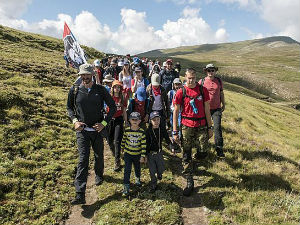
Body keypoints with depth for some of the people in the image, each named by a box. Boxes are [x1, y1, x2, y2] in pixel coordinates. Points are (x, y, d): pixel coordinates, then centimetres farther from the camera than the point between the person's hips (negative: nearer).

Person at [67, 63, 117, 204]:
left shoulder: (100, 90, -4)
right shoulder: (75, 90, -1)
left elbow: (113, 107, 1)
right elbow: (69, 107, 12)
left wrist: (104, 123, -8)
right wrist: (75, 121, -7)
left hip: (97, 129, 1)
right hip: (82, 130, 0)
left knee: (99, 156, 16)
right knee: (83, 159, -6)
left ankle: (99, 175, 48)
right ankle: (80, 195, -4)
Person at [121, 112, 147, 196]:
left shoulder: (142, 132, -13)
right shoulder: (127, 130, -9)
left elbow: (143, 145, -11)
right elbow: (123, 140, 8)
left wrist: (143, 156, -12)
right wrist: (122, 148, 19)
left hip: (137, 154, 0)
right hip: (128, 153, 0)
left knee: (137, 169, 19)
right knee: (127, 170, -5)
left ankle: (137, 179, 48)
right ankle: (126, 186, 3)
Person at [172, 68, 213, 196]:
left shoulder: (203, 90, 2)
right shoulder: (181, 92, -2)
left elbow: (207, 109, 6)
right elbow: (176, 112, -1)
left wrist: (210, 127, 5)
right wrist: (175, 131, -4)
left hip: (201, 126, 1)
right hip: (187, 127, -1)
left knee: (203, 153, -4)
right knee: (186, 155, 4)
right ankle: (189, 182, 18)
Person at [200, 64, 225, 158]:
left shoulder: (219, 81, 6)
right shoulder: (202, 81, -1)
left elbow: (221, 93, 16)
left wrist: (223, 104, 18)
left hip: (217, 109, 0)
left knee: (217, 127, -9)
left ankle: (219, 150, -4)